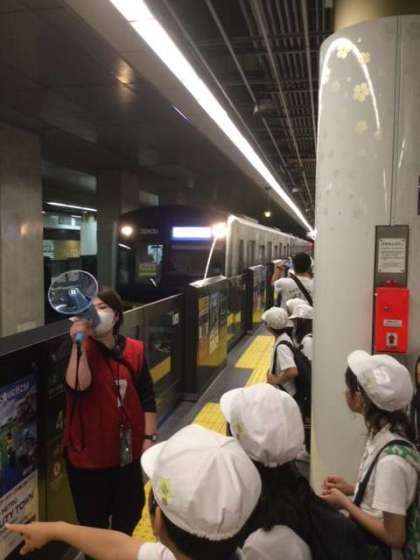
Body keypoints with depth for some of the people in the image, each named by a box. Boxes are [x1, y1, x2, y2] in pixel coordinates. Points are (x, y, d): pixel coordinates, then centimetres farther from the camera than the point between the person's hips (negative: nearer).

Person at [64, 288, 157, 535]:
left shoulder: (135, 349, -5)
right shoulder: (79, 350, -11)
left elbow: (147, 397, 0)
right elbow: (77, 386, -30)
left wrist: (149, 437, -2)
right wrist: (79, 344, -35)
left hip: (127, 448, 3)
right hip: (89, 450, -3)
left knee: (130, 511, 23)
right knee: (92, 518, 13)